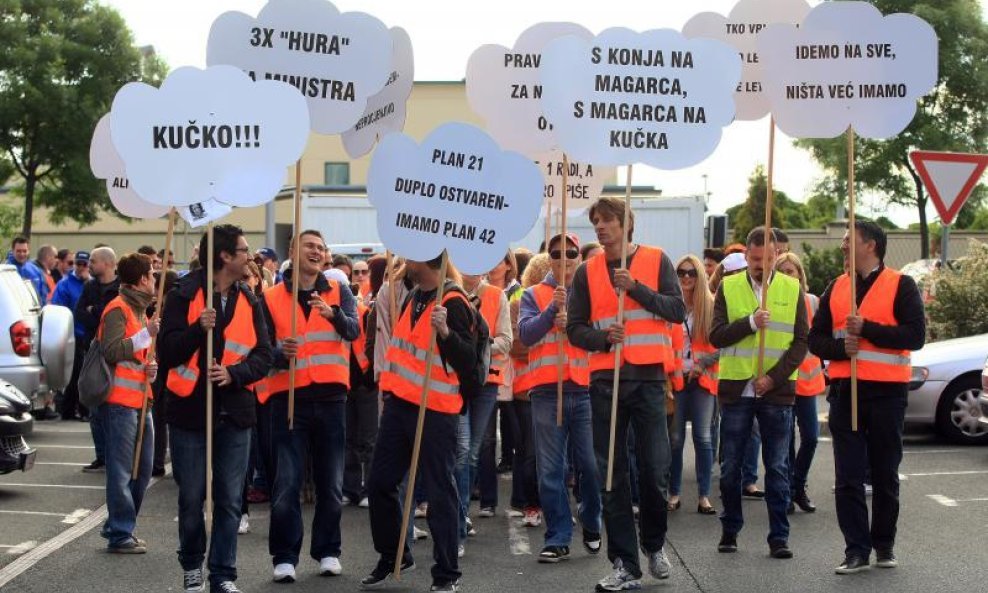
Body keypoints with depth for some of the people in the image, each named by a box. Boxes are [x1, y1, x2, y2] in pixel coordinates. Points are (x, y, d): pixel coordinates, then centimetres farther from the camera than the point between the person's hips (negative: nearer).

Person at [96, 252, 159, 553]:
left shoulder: (140, 310, 20)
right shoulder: (118, 309, -10)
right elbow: (112, 352, -22)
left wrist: (150, 367, 9)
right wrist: (146, 334, -21)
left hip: (140, 400, 10)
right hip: (120, 401, -10)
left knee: (142, 469, 13)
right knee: (121, 470, -5)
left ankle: (118, 525, 24)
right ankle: (120, 535, 0)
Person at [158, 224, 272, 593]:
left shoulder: (248, 300, 7)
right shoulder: (184, 295, -5)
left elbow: (263, 357, 2)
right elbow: (166, 354, -10)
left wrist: (233, 373, -15)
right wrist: (199, 329, -25)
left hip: (234, 414, 3)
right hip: (190, 411, -3)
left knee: (230, 501, 4)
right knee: (191, 499, 8)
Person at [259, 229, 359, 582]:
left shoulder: (338, 292, 6)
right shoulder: (271, 298, 4)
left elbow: (354, 331, -12)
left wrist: (333, 314, -33)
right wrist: (280, 352, -22)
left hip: (331, 397, 1)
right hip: (289, 397, -1)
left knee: (331, 481, 8)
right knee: (287, 483, -3)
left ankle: (328, 551, 21)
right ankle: (284, 556, 5)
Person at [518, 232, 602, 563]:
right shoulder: (534, 295, 9)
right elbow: (525, 334, -5)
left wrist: (573, 324, -17)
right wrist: (552, 309, -18)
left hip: (585, 389, 0)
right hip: (546, 391, 0)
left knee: (592, 465, -1)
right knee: (550, 470, 0)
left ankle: (592, 526, 22)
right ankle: (558, 539, 6)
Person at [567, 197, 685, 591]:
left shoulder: (656, 261, 4)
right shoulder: (587, 271, 8)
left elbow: (678, 311, -4)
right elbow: (575, 329, 6)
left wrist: (636, 288, -13)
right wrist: (603, 338, -13)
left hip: (649, 378, -1)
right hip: (605, 380, 2)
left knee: (655, 470, 0)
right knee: (612, 474, 2)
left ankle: (654, 545, 26)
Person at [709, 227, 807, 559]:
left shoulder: (792, 289, 4)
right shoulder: (728, 287, 4)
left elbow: (801, 342, 1)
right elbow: (716, 336, -3)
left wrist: (773, 377, -10)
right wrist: (750, 322, -19)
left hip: (777, 392, 0)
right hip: (736, 389, 0)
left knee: (778, 469, 3)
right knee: (730, 467, 6)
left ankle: (779, 537, 8)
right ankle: (729, 531, 20)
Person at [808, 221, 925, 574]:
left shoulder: (900, 285, -1)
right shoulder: (836, 287, 12)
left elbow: (915, 335, -12)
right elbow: (816, 339, 10)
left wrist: (867, 328, -19)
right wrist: (840, 348, -11)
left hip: (886, 391, -3)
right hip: (844, 390, 3)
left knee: (885, 474, 7)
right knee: (848, 476, -1)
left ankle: (884, 544, 20)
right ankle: (857, 549, 3)